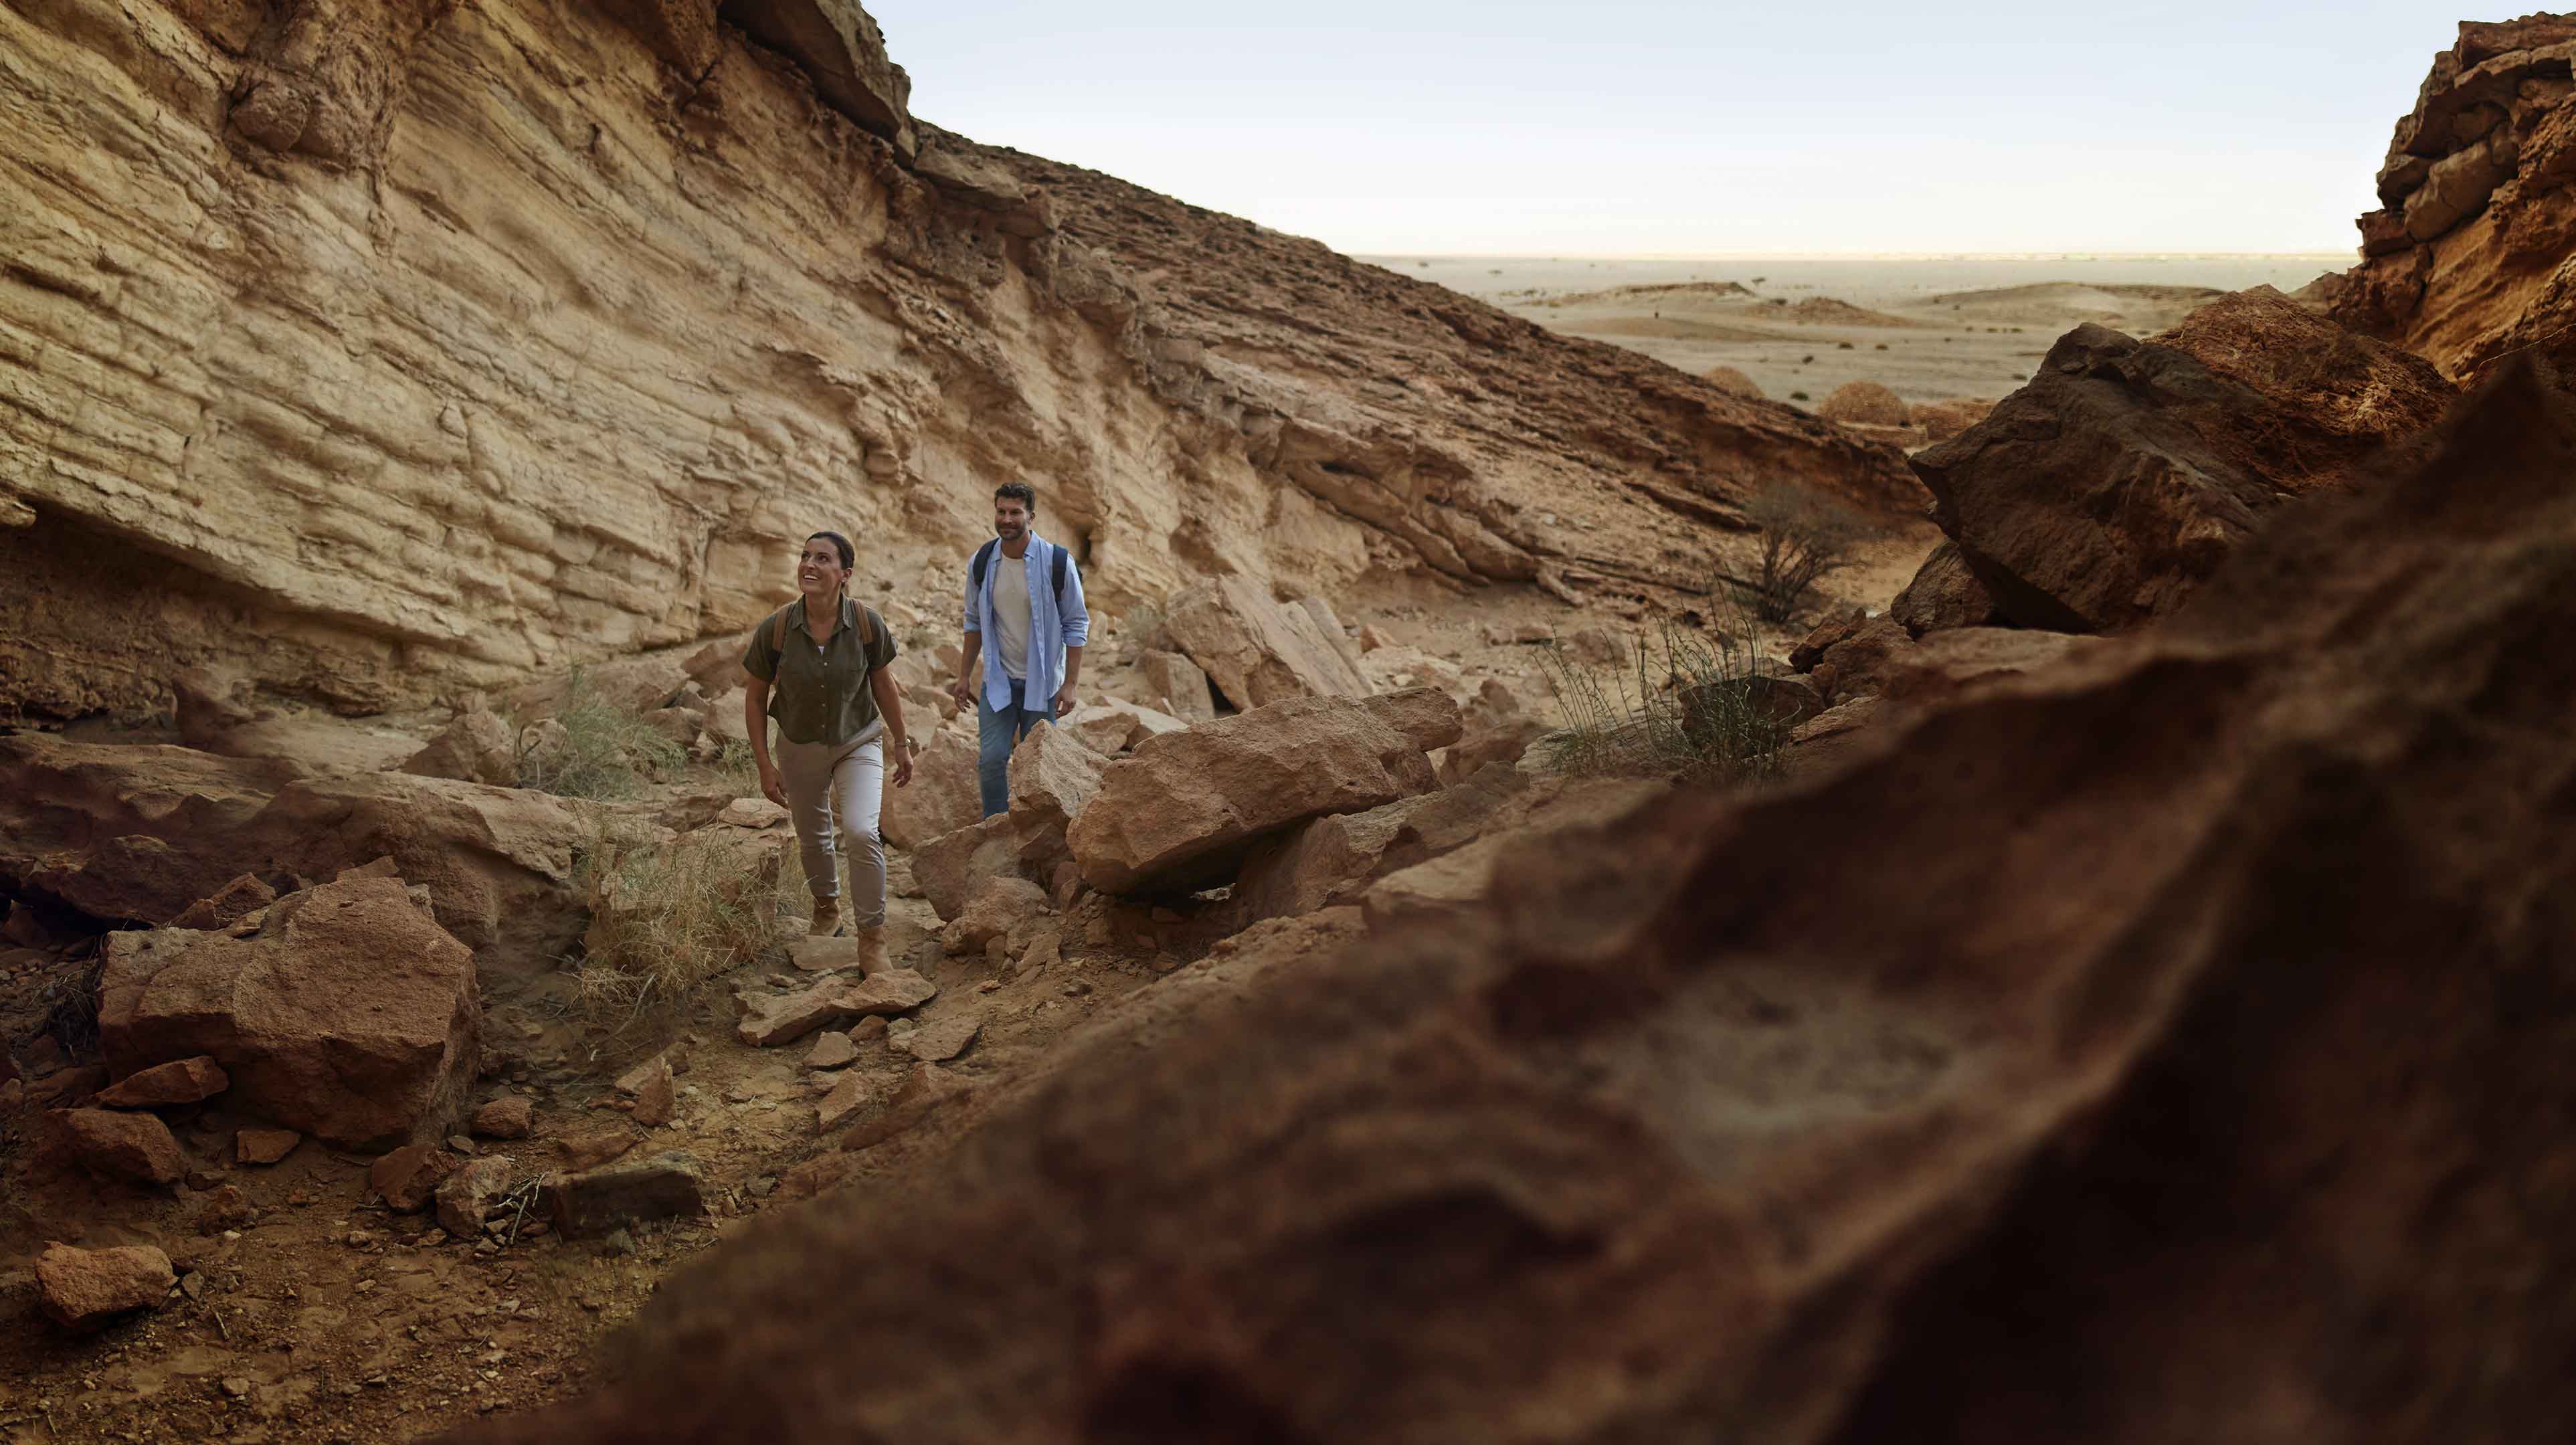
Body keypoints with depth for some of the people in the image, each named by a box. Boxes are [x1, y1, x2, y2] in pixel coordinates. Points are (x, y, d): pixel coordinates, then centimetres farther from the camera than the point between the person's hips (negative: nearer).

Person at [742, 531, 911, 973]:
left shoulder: (867, 625, -20)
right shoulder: (776, 629, -21)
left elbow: (883, 685, -4)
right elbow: (755, 696, -8)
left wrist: (902, 746, 4)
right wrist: (764, 764, -8)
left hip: (858, 742, -2)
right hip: (799, 748, 2)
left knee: (861, 832, -21)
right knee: (812, 837, 20)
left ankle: (871, 933, -5)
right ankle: (827, 908, 49)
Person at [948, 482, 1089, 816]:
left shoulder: (1058, 563, -12)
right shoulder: (981, 563, -1)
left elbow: (1076, 626, -7)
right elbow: (974, 622, 12)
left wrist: (1069, 684, -10)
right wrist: (964, 676, 10)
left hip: (1042, 682, -2)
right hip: (998, 681, 2)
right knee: (991, 759, -6)